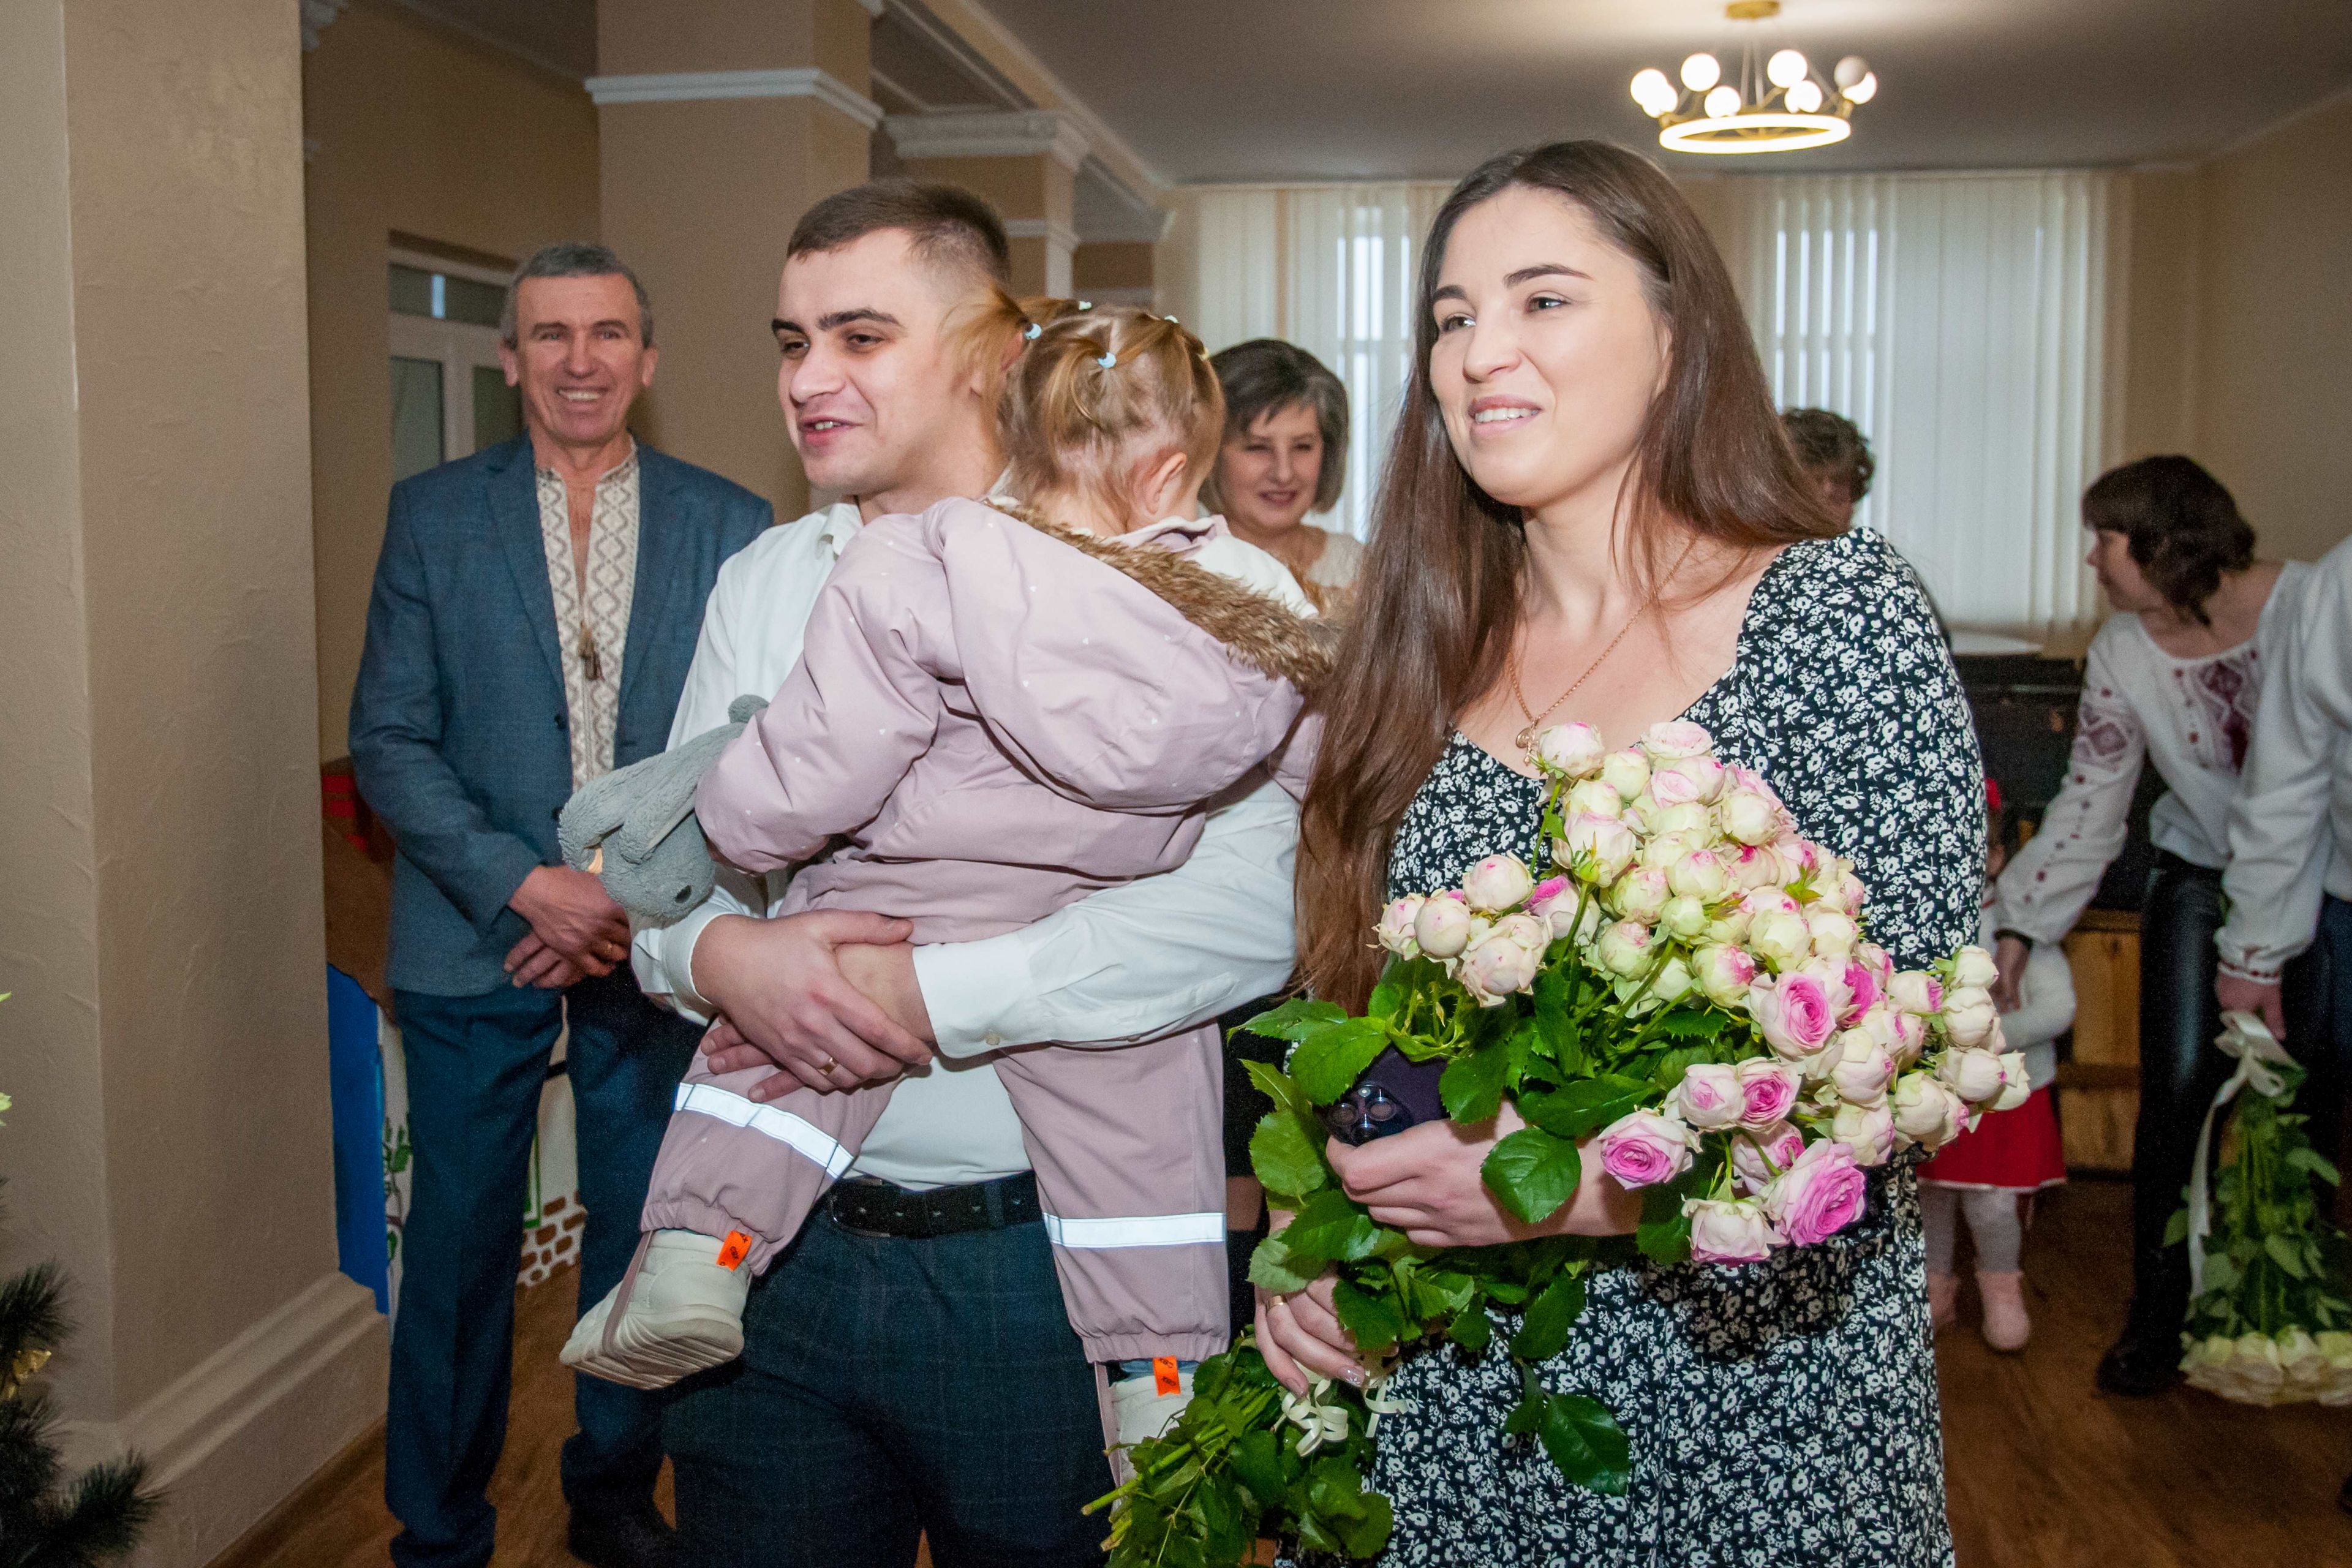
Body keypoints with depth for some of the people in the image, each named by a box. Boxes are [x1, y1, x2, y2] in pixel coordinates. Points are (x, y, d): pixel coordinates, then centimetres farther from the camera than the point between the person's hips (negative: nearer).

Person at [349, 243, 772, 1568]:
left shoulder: (731, 526, 2)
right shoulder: (433, 514, 2)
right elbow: (389, 740, -2)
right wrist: (527, 886, -14)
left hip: (659, 944, 1)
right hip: (478, 941, 0)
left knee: (644, 1236, 12)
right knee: (460, 1243, 8)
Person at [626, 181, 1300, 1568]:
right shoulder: (759, 584, 9)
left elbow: (1253, 907, -21)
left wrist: (929, 994, -22)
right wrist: (721, 952, -13)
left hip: (1032, 1261, -4)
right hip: (778, 1244, 4)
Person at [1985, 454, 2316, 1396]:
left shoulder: (2308, 605, -18)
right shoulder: (2121, 655, -6)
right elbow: (2088, 807, -1)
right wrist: (2018, 925, -6)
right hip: (2202, 874, 2)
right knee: (2179, 1088, -4)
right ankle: (2159, 1314, 10)